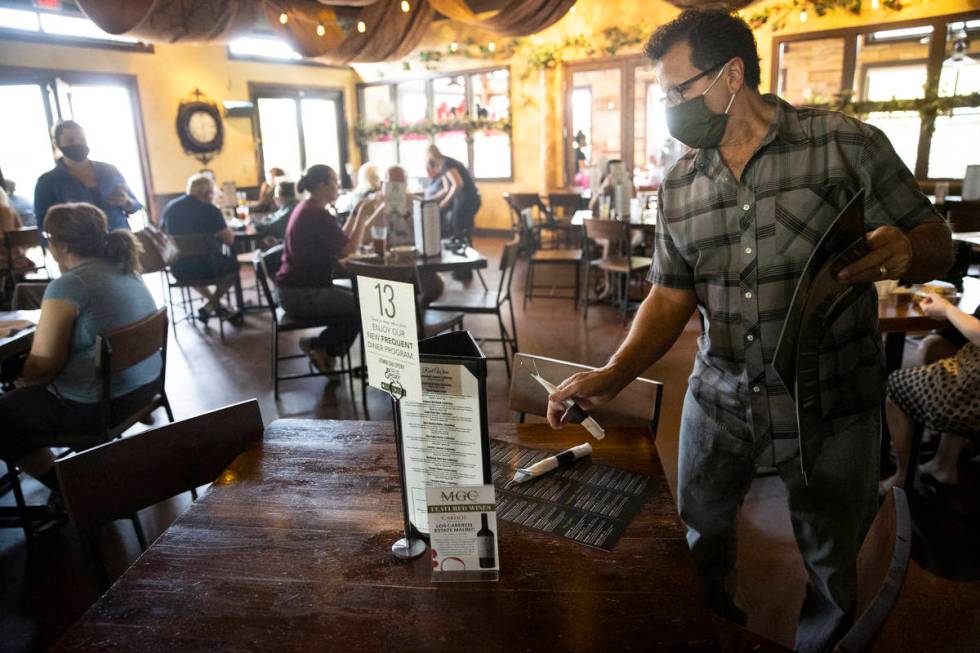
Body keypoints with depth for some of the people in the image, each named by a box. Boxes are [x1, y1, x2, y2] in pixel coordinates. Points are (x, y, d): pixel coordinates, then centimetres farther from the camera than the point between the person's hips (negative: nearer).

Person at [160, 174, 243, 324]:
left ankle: (218, 306, 32)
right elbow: (229, 240, -14)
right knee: (233, 264, 25)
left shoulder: (169, 206, 6)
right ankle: (210, 306, 14)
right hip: (205, 267, -5)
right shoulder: (209, 209, -11)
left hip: (178, 271, 5)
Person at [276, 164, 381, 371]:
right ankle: (318, 346, 6)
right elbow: (348, 248, -17)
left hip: (298, 289, 10)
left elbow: (340, 242, 13)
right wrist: (362, 217, -6)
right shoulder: (317, 215, -19)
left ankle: (323, 349, 14)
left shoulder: (309, 209, 14)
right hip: (301, 294, -10)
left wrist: (357, 215, 12)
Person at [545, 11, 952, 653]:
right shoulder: (680, 184, 2)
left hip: (830, 404, -3)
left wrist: (905, 251, -31)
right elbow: (671, 294, 2)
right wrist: (614, 374, -13)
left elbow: (936, 245, -5)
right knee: (701, 535, 20)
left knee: (831, 561, 16)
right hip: (720, 398, 4)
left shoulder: (847, 143, -10)